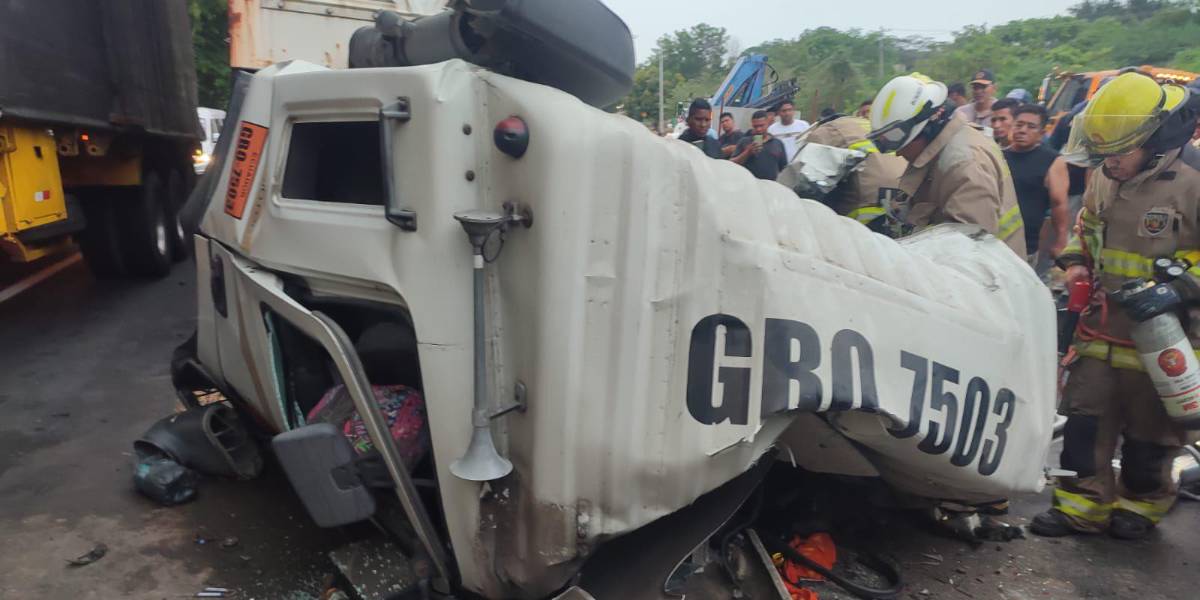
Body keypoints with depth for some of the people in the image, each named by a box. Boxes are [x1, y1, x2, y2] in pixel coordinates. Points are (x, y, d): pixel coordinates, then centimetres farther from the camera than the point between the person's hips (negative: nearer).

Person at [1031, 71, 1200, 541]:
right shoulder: (1104, 177, 5)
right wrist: (1075, 263, 5)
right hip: (1101, 326, 5)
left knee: (1150, 432, 12)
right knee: (1084, 419, 7)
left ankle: (1140, 506, 33)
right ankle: (1081, 505, 20)